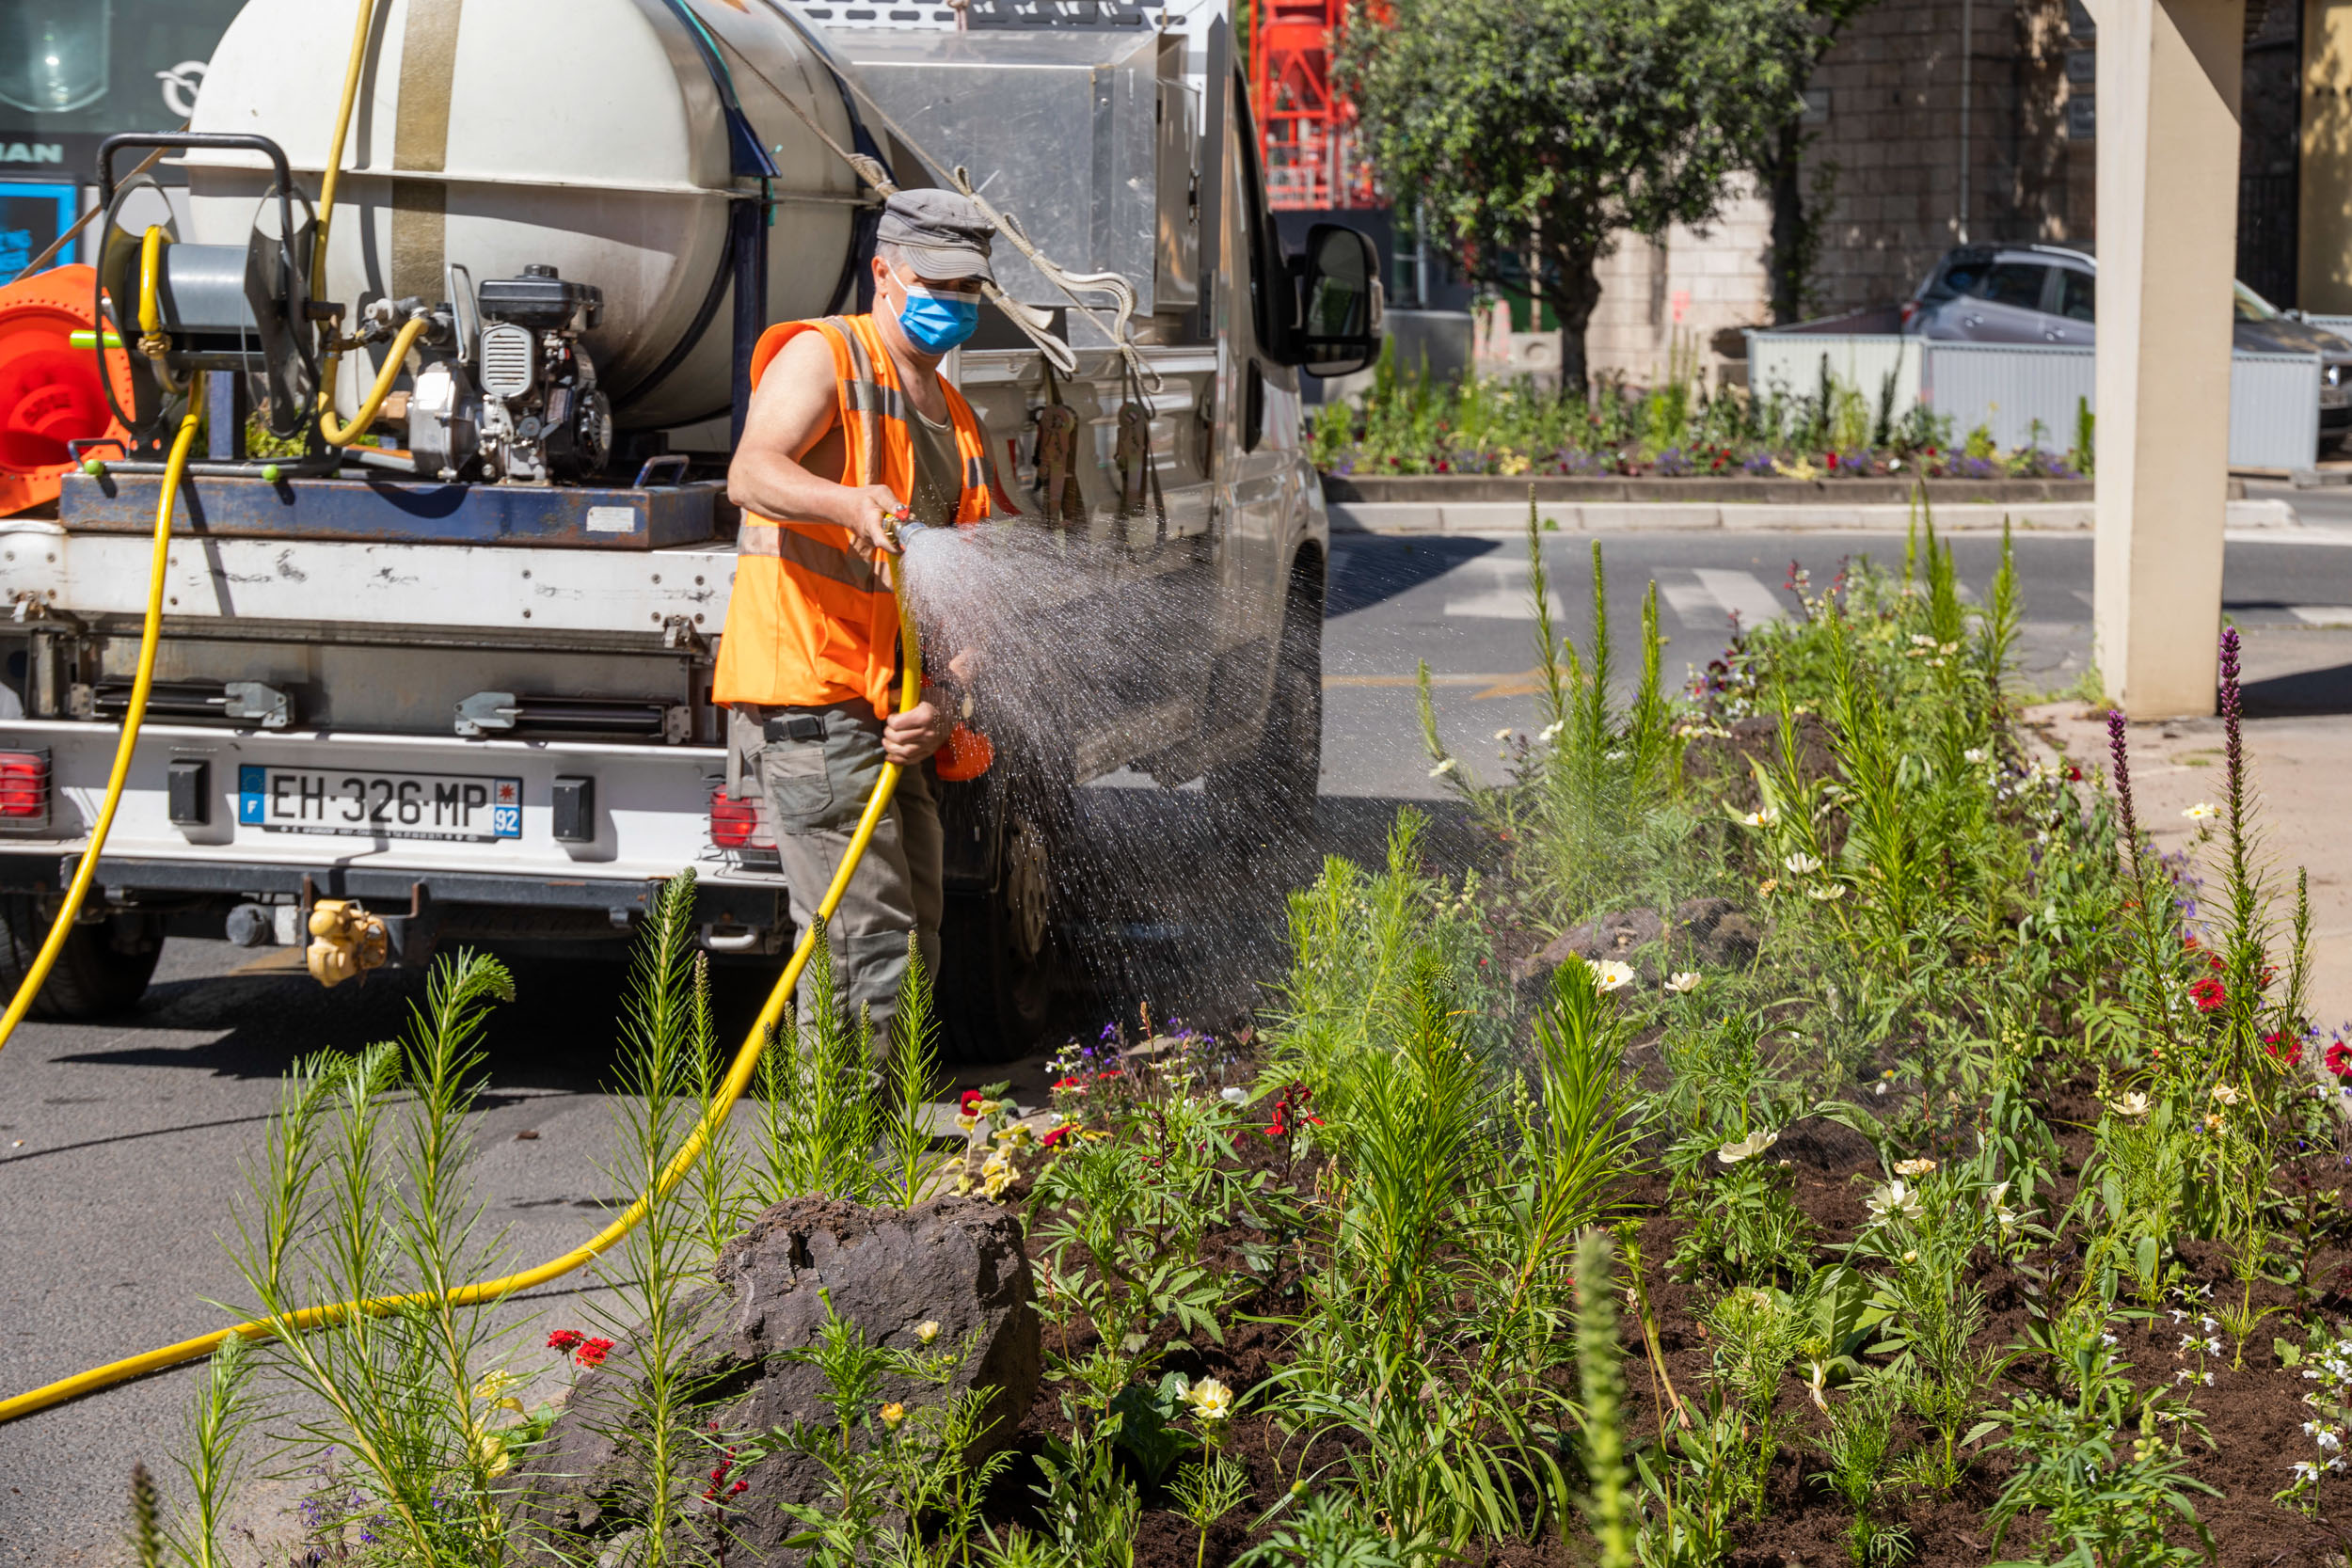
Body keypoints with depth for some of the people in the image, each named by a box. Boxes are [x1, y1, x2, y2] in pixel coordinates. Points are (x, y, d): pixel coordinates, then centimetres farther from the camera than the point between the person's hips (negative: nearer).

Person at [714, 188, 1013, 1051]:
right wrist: (851, 502, -40)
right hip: (809, 695, -9)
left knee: (912, 944, 12)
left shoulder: (956, 420, 21)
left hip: (892, 715, 9)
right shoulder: (820, 357, -1)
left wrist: (937, 698, -4)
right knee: (867, 944, -13)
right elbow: (751, 473, -20)